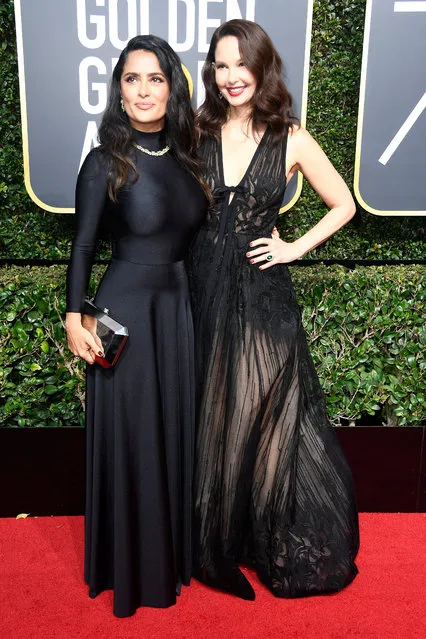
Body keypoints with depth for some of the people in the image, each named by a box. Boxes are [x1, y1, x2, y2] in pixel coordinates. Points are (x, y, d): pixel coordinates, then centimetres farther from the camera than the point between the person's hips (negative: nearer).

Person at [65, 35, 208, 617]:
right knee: (130, 436, 5)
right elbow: (83, 246, -5)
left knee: (177, 428, 14)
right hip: (126, 309, -5)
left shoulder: (187, 154, 6)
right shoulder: (106, 161, -8)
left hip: (180, 307, 5)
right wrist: (74, 318, -10)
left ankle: (174, 550, 36)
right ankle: (131, 565, 27)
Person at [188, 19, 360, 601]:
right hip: (203, 291, 2)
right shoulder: (197, 132, 4)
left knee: (264, 423, 8)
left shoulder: (291, 139, 0)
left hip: (262, 297, -2)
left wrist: (295, 248, -3)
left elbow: (343, 205, 8)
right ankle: (217, 542, 35)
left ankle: (284, 549, 33)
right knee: (209, 422, 12)